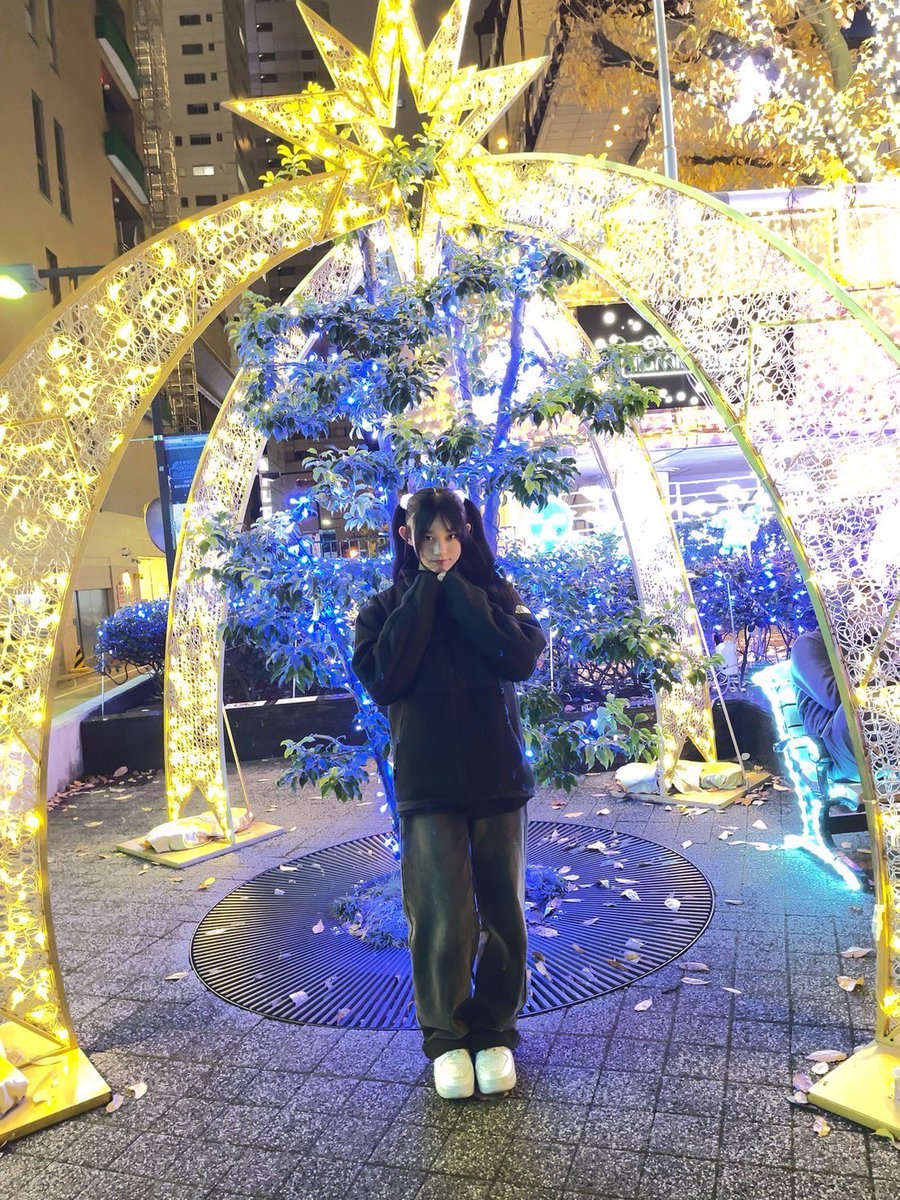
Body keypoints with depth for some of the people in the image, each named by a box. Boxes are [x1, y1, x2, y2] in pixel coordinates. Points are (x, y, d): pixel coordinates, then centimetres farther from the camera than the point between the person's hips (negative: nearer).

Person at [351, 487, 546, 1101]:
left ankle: (495, 1033, 29)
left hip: (499, 783, 1)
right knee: (443, 920, -8)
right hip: (427, 790, -1)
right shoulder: (387, 607, 5)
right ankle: (445, 1038, 17)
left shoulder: (496, 596, 5)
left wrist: (455, 587, -11)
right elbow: (381, 679, -14)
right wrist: (424, 593, -10)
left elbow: (522, 657, -15)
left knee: (503, 917, 7)